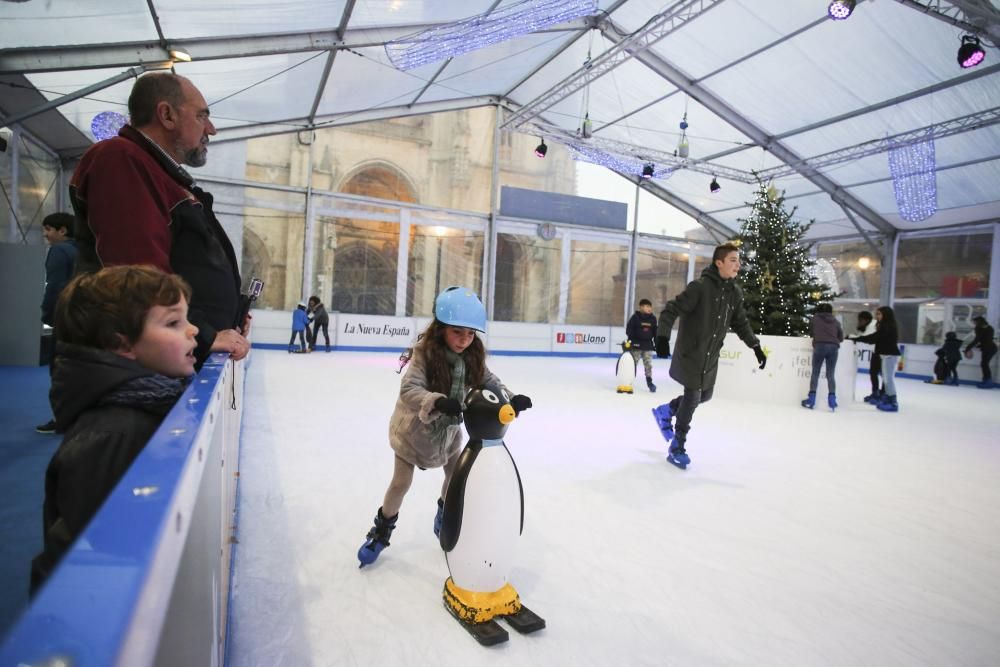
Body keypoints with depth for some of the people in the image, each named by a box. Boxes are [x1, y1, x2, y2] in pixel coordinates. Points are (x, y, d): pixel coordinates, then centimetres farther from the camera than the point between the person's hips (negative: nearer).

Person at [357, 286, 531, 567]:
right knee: (401, 482, 5)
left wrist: (511, 399, -39)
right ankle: (382, 530, 31)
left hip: (448, 428, 5)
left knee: (456, 474, 15)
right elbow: (409, 390, -41)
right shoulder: (425, 352, -31)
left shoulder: (472, 356, -15)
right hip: (413, 427, -5)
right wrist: (438, 402, -60)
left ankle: (444, 518, 44)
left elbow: (490, 383, -18)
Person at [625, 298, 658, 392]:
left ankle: (649, 382, 16)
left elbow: (655, 332, 12)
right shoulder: (635, 317, -9)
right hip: (636, 344, -4)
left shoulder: (653, 318, 6)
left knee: (648, 364, 6)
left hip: (648, 345, 4)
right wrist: (629, 339, -23)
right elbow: (629, 328, -12)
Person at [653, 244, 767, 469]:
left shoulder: (735, 293, 3)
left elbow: (740, 323, 15)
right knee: (693, 396, -5)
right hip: (690, 354, -7)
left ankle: (666, 411, 39)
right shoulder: (700, 287, -18)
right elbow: (671, 310, -20)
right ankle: (677, 447, 11)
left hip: (711, 357, 7)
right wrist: (663, 336, -31)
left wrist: (755, 346, 12)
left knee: (704, 395, 15)